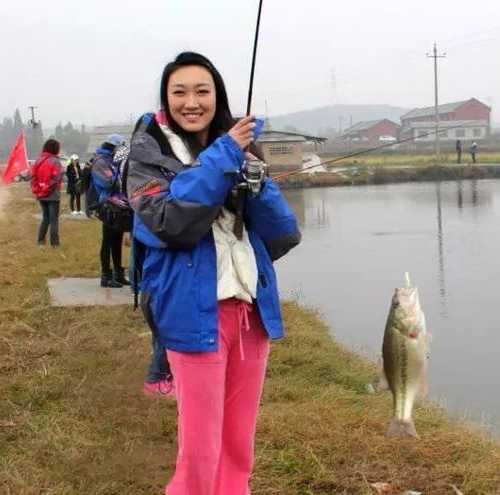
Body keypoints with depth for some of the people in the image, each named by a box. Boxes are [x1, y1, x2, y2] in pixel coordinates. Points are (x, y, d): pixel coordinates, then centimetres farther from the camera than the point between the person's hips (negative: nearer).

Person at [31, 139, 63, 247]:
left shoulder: (38, 160, 7)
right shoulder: (55, 161, -11)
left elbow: (33, 176, 6)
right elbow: (56, 178, -18)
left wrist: (36, 191, 7)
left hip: (41, 195, 6)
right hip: (52, 195, -6)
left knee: (45, 218, 18)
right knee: (54, 219, 1)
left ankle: (41, 240, 15)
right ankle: (54, 243, 1)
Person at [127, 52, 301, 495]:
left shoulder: (238, 149, 12)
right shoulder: (150, 155, -2)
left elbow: (285, 235, 4)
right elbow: (171, 221, -22)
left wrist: (255, 182, -13)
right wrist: (223, 157, -19)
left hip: (251, 310, 5)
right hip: (196, 313, -5)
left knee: (239, 445, 12)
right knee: (200, 450, -4)